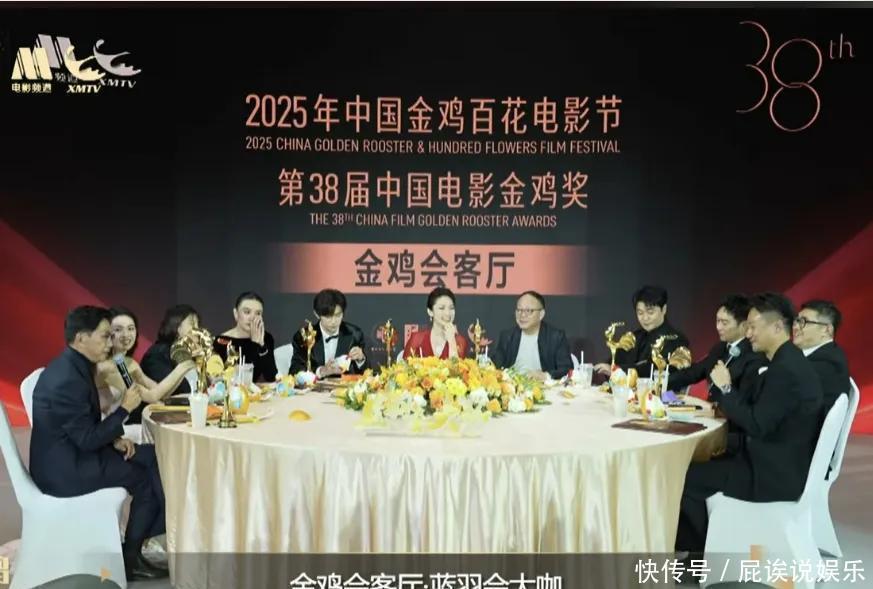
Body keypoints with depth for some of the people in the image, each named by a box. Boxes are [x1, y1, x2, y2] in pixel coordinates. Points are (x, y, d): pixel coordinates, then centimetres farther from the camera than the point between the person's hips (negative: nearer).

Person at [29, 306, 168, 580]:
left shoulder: (73, 367, 4)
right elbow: (87, 439, -23)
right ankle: (130, 557, 12)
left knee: (153, 457, 5)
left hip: (73, 453, 9)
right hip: (65, 468, -9)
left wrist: (115, 439, 0)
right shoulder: (66, 379, -27)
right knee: (147, 477, -3)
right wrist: (125, 408, -16)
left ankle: (161, 532, 11)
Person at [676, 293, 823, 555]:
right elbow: (756, 411, 15)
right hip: (775, 462, 10)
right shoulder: (787, 362, 9)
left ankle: (703, 554, 11)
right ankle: (697, 548, 20)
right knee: (697, 468, 15)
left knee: (686, 478, -7)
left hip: (774, 473, -10)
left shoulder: (786, 369, -24)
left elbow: (757, 426, -26)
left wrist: (725, 388, -17)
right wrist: (722, 406, 1)